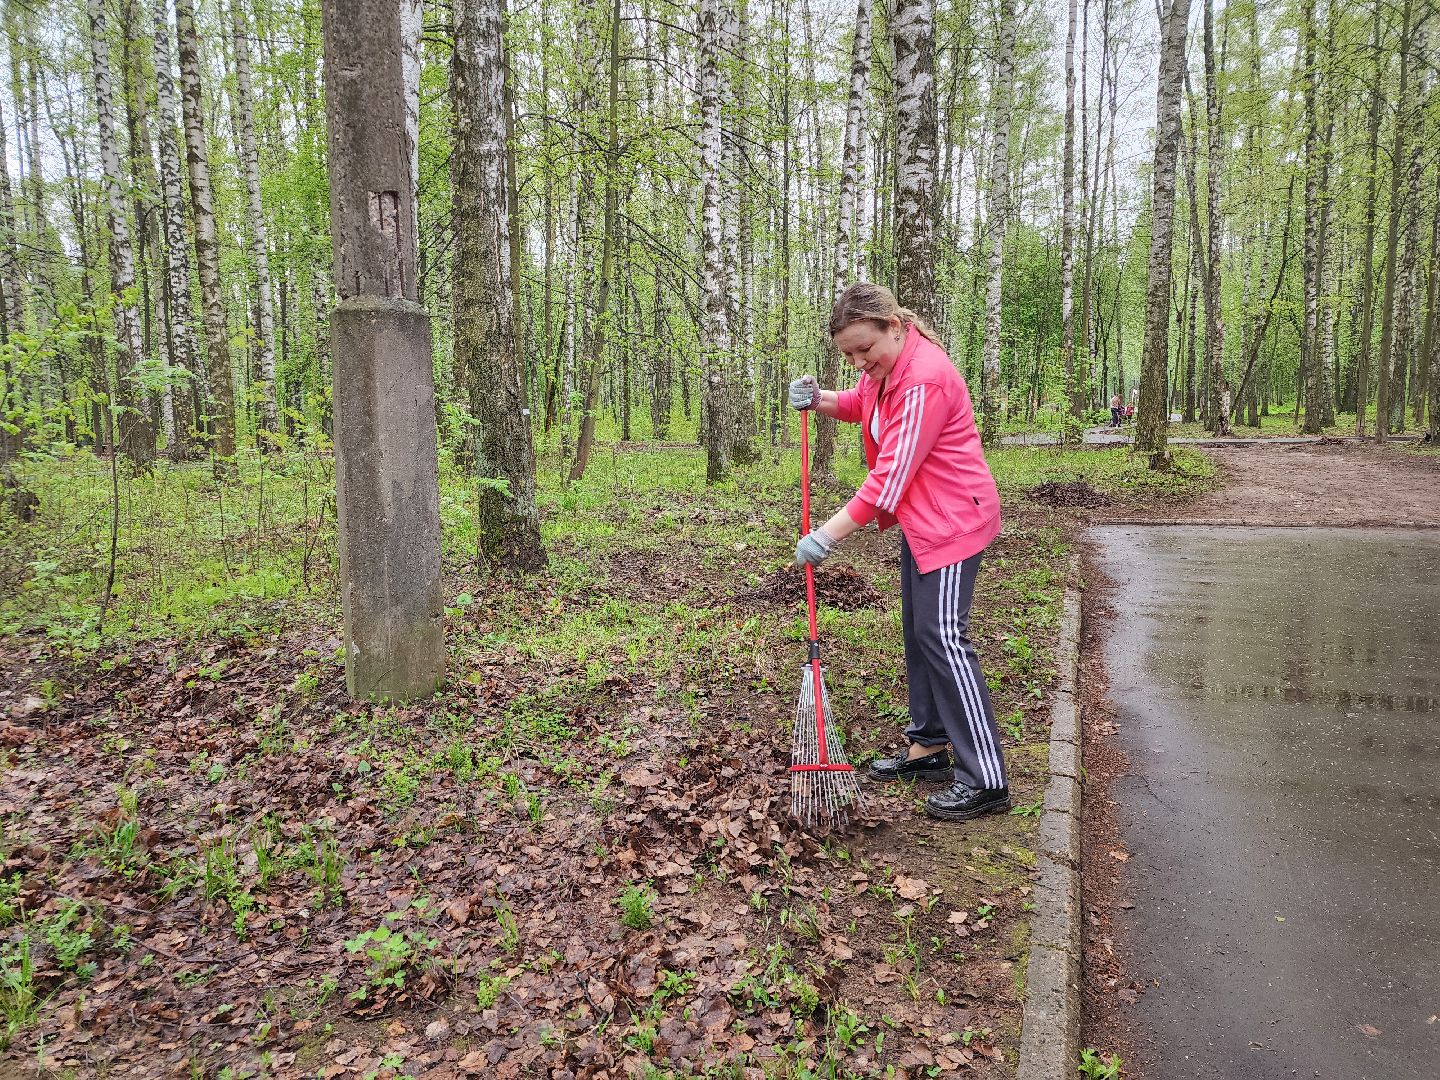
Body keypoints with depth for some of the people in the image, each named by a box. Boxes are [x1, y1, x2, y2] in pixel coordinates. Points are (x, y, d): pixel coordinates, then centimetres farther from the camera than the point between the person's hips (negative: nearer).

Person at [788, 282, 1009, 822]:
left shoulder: (924, 379, -27)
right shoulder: (886, 365, 3)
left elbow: (891, 475, -28)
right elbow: (860, 404, 24)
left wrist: (828, 535, -26)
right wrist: (818, 399, 1)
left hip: (953, 517, -10)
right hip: (920, 517, 10)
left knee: (942, 635, -13)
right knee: (917, 631, 14)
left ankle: (986, 781, -7)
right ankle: (928, 747, 25)